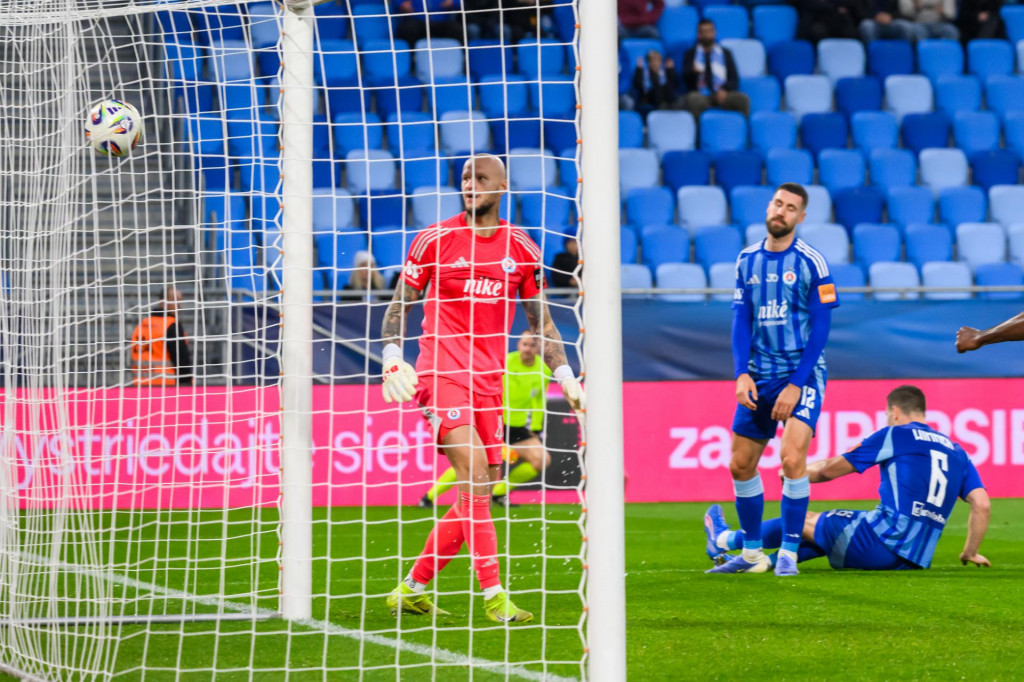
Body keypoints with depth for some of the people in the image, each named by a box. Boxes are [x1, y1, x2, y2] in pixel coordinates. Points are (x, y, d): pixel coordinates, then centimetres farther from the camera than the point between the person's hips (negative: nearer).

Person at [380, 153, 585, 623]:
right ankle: (494, 598, -22)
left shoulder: (522, 249, 8)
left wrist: (567, 380, 7)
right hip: (440, 374, -5)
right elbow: (399, 306, 5)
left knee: (476, 496, 4)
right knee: (474, 473, -20)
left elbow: (541, 322, 15)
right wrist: (392, 358, -11)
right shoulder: (434, 241, -1)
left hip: (490, 382, 5)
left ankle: (411, 589, 18)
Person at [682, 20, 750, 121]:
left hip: (722, 96, 1)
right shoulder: (690, 54, 14)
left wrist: (724, 90, -13)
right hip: (701, 97, -1)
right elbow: (686, 79, 1)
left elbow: (734, 80, 10)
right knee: (692, 98, -38)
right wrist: (693, 71, -24)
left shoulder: (725, 53, 18)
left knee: (743, 99, -30)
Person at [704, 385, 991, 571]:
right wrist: (970, 553, 16)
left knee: (805, 520, 16)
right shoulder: (955, 451, 15)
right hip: (916, 560, 6)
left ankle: (724, 540, 33)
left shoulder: (895, 435, 1)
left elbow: (829, 470, 9)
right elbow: (982, 504, 5)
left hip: (881, 540, -6)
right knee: (821, 528, 27)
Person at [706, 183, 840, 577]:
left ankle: (789, 553, -10)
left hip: (802, 375, -5)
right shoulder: (747, 260, 7)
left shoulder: (811, 263, -7)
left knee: (792, 458, -19)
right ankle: (752, 554, 19)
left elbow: (820, 329, -8)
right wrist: (742, 373, -7)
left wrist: (796, 384, -14)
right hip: (760, 377, 5)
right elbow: (741, 321, 7)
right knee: (740, 465, 6)